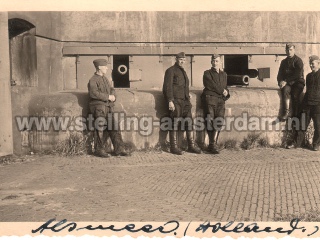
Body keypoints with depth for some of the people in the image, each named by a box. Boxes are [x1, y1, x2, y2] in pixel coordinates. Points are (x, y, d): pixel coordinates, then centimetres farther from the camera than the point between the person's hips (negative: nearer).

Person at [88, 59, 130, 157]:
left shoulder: (105, 78, 20)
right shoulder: (93, 80, -6)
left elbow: (111, 89, 19)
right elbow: (94, 93, -20)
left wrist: (113, 96, -4)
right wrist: (108, 97, -18)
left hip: (108, 107, 7)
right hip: (98, 107, -7)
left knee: (114, 127, 2)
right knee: (100, 128, -6)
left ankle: (119, 149, 7)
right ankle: (99, 150, 6)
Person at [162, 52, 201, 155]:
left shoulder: (183, 72, 23)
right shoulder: (171, 71, -3)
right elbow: (167, 87, -11)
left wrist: (188, 100, 20)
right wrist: (170, 101, -19)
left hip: (184, 100, 8)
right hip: (175, 101, -8)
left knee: (189, 121, 3)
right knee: (175, 122, -6)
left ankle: (191, 145, 8)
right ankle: (173, 147, 1)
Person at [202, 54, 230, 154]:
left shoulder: (224, 74, 25)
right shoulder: (207, 73, 9)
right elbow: (212, 85, -3)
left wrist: (226, 92, 8)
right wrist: (222, 91, -1)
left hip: (220, 100, 4)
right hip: (210, 98, -4)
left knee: (219, 120, -11)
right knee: (210, 121, -11)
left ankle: (213, 143, -8)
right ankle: (213, 144, -6)